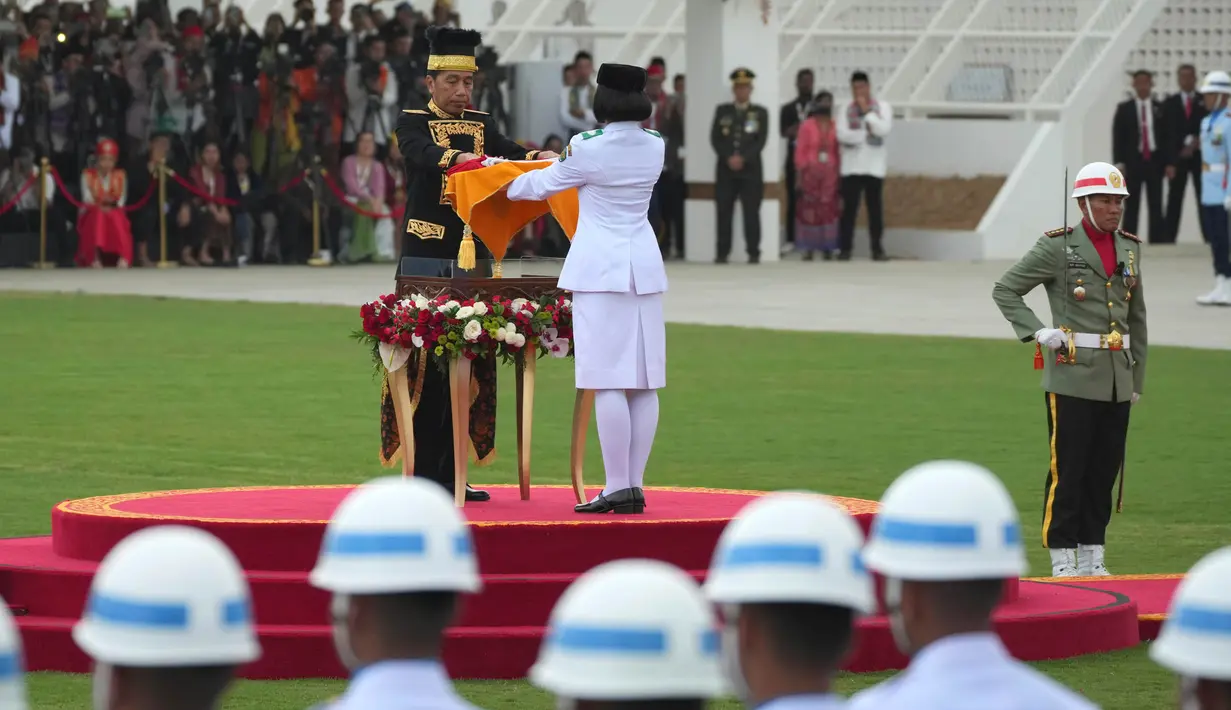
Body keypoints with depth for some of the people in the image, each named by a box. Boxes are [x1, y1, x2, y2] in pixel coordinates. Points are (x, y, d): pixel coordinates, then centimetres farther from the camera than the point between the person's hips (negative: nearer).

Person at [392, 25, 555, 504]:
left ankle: (452, 474, 12)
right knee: (426, 368, -5)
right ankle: (425, 477, -2)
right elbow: (421, 152, -24)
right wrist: (458, 157, -44)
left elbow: (509, 155, -2)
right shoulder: (413, 122, -2)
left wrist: (538, 158, -24)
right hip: (426, 257, -5)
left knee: (469, 365, 5)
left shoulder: (480, 124, 13)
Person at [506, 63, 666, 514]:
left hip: (600, 268, -6)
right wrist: (562, 158, 37)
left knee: (608, 382, -7)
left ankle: (618, 488, -11)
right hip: (644, 267, 6)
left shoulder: (588, 149, -11)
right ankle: (634, 486, 6)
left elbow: (542, 185, 4)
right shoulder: (655, 147, 4)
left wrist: (508, 187, 26)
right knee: (644, 383, 5)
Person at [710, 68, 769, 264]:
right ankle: (722, 253, 0)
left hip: (750, 169, -1)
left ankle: (754, 253, -1)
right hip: (726, 169, 1)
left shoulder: (760, 113, 8)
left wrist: (743, 158, -13)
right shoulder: (722, 111, 12)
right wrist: (729, 158, -10)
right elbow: (715, 138, 4)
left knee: (751, 213, -4)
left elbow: (761, 140, -2)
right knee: (724, 212, -2)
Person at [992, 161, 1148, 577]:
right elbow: (1005, 291, -1)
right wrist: (1037, 332, -11)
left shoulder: (1130, 249, 12)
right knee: (1068, 471, -4)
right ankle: (1062, 561, 1)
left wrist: (1137, 379, 17)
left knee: (1105, 471, 8)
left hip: (1117, 381, 5)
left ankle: (1093, 558, 15)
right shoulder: (1057, 248, -5)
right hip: (1072, 377, -5)